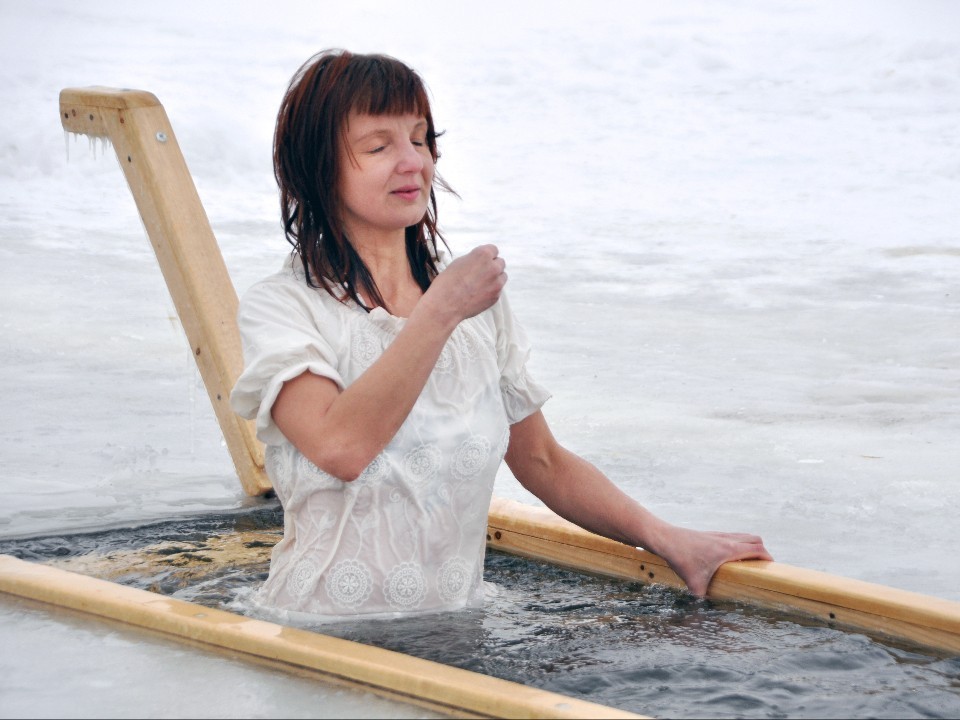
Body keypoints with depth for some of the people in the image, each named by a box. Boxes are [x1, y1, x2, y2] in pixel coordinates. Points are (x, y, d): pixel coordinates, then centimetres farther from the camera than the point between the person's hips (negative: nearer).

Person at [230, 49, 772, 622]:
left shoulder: (476, 298, 11)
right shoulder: (280, 307, -5)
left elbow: (543, 462, 17)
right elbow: (340, 447, -24)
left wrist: (667, 539, 6)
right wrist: (440, 313, -19)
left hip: (455, 633, 4)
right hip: (320, 637, -3)